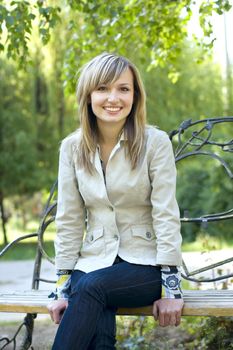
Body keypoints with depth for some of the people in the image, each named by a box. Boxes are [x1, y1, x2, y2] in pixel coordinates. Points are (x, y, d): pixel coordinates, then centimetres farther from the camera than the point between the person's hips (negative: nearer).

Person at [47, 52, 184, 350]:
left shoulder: (155, 142, -7)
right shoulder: (72, 147, 2)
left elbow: (166, 216, -10)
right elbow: (69, 221, 3)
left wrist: (171, 287, -15)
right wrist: (62, 288, -3)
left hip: (145, 263, -2)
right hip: (94, 261, 2)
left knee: (90, 287, -33)